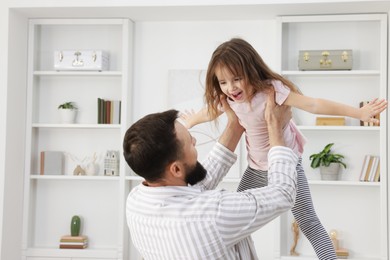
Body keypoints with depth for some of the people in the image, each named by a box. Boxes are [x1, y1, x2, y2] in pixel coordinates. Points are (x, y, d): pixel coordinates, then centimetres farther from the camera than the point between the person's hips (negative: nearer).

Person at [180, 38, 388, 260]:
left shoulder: (271, 90, -30)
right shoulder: (229, 99, -10)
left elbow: (313, 104, -36)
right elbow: (211, 111, 13)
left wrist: (359, 113, -43)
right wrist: (190, 122, 32)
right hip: (256, 169, 6)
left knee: (308, 222, -8)